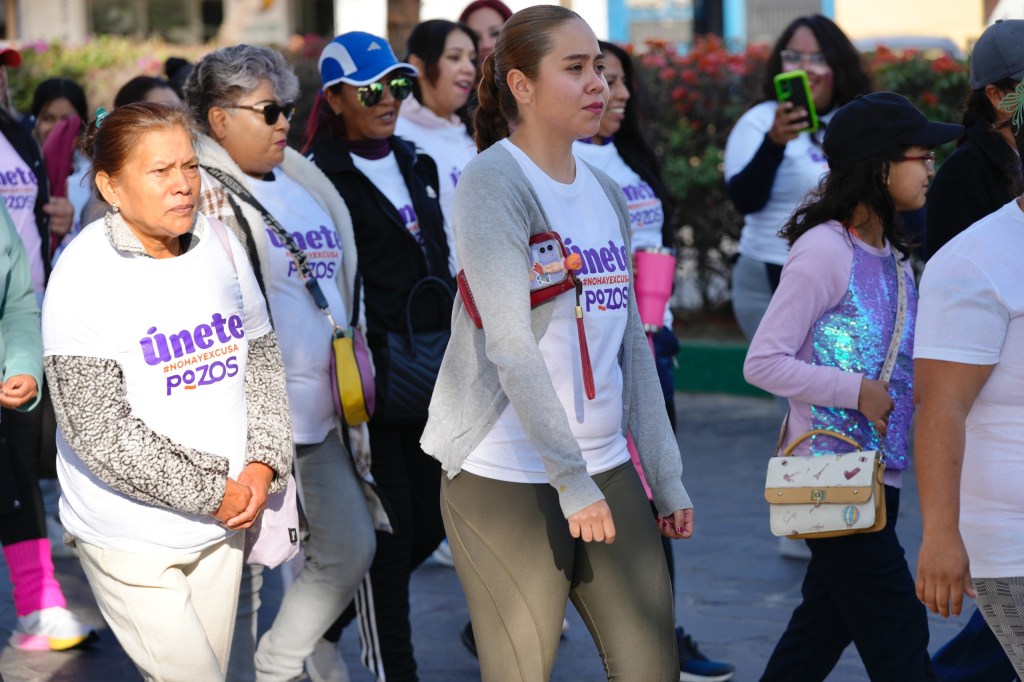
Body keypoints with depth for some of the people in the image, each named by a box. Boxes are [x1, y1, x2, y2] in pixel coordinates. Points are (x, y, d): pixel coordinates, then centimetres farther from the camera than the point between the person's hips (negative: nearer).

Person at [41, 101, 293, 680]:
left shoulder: (219, 243, 3)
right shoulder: (87, 274, -16)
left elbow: (264, 359, 11)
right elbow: (97, 428, -19)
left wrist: (262, 467, -5)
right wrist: (212, 492, -16)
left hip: (222, 522, 6)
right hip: (132, 536, -5)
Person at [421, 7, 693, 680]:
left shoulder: (607, 193, 13)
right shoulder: (492, 183, -10)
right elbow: (511, 345, -18)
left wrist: (667, 476, 12)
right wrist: (571, 478, -21)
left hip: (608, 469, 7)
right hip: (508, 478, -7)